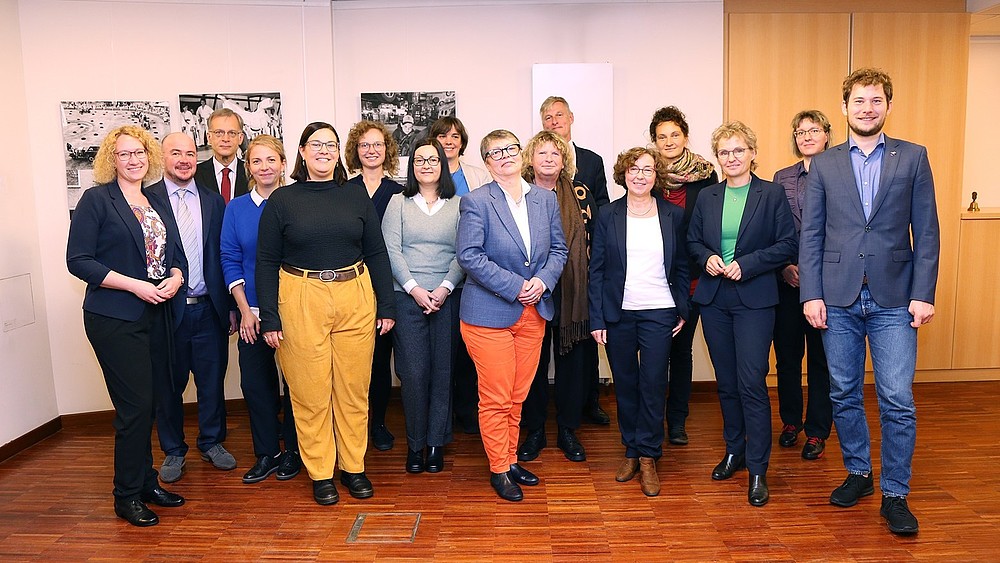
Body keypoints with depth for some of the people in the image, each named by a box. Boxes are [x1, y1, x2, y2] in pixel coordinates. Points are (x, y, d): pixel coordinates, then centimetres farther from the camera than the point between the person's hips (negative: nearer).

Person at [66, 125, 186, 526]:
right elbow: (78, 260, -10)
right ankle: (127, 496, 11)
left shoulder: (158, 203, 14)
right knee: (135, 405, -4)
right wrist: (135, 285, -17)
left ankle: (146, 482, 27)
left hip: (155, 315, 6)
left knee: (144, 403, 13)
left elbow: (177, 254, 16)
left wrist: (175, 277, -7)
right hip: (114, 318, -6)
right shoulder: (96, 199, -5)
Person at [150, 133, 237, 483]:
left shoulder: (213, 201, 8)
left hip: (209, 308, 3)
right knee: (168, 385, 11)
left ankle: (212, 443, 30)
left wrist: (231, 306, 4)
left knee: (212, 380, 11)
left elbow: (225, 256, 7)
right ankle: (173, 451, 28)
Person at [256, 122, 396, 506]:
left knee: (354, 388, 9)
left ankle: (353, 466, 25)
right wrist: (269, 318, -4)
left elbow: (376, 252, 8)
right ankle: (320, 473, 20)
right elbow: (266, 261, 2)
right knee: (310, 392, 5)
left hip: (356, 300, 2)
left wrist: (386, 305, 4)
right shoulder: (281, 200, 3)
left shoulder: (356, 196, 7)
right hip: (301, 303, -1)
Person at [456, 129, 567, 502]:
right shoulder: (475, 202, -7)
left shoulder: (546, 199, 8)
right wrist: (516, 286, -18)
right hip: (489, 314, -5)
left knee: (518, 396, 15)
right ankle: (499, 470, 19)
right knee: (496, 398, 2)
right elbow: (468, 255, -15)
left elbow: (559, 248, 10)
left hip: (534, 312, 5)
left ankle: (511, 460, 31)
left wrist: (543, 281, -10)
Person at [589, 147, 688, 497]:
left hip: (659, 314, 0)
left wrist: (683, 309, 4)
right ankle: (631, 451, 23)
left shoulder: (673, 215, 5)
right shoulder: (608, 216, 3)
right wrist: (596, 319, -3)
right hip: (618, 314, 1)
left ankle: (648, 457, 11)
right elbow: (596, 269, 2)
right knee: (625, 384, 8)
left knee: (653, 383, -2)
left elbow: (681, 267, 11)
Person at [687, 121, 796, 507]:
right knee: (726, 381, 12)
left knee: (752, 383, -8)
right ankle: (734, 451, 30)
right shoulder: (707, 197, 9)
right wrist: (707, 258, -6)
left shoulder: (772, 194, -2)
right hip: (714, 299, 4)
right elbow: (692, 241, 15)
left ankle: (758, 470, 3)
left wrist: (746, 264, -16)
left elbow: (788, 245, -5)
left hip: (754, 299, -4)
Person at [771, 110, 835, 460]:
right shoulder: (782, 178, 10)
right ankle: (790, 421, 28)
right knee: (787, 354, 11)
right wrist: (785, 266, -5)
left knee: (821, 358, 5)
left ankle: (817, 431, 18)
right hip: (787, 282, 3)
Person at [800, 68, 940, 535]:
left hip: (893, 299, -1)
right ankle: (858, 473, 29)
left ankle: (895, 493, 14)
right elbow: (811, 235, 4)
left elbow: (926, 232, 3)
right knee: (844, 395, 10)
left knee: (897, 400, -2)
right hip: (838, 299, 1)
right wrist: (811, 294, -4)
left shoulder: (912, 158, 6)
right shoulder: (824, 165, 7)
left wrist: (923, 294, -4)